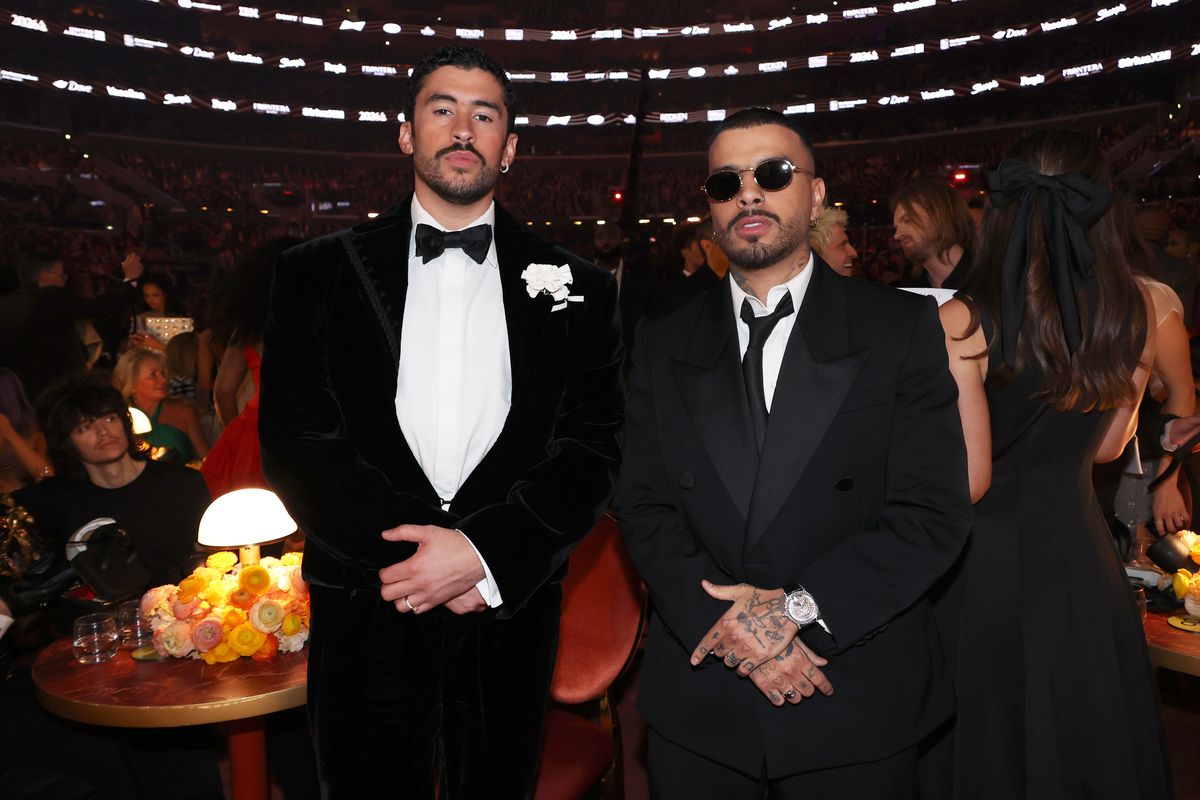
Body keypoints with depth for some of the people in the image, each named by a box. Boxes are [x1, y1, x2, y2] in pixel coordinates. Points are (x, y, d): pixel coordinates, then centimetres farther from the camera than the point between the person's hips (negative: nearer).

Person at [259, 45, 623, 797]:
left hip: (513, 615, 1)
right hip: (367, 612, 0)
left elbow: (593, 447, -3)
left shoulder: (577, 287, 3)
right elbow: (295, 440, -3)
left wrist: (486, 553, -15)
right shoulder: (318, 274, 3)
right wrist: (407, 553, -13)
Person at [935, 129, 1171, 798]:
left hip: (987, 559, -4)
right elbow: (1107, 447, 6)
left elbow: (968, 480, -17)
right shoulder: (1136, 311, -5)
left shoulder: (963, 321, -20)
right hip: (1081, 548, 4)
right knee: (1091, 739, 23)